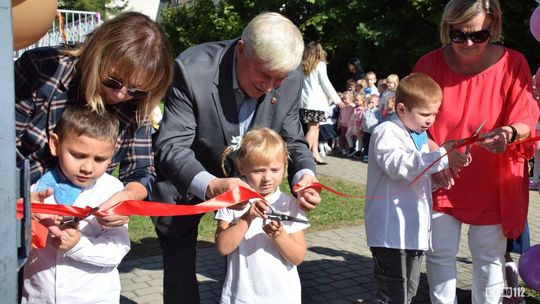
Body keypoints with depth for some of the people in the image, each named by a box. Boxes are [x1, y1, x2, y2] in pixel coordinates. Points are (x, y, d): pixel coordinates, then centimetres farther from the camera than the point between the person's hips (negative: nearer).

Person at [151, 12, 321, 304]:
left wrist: (304, 174, -30)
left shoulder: (291, 79, -17)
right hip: (185, 185, -3)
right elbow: (171, 146, -34)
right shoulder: (192, 70, -31)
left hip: (244, 182, 3)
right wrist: (210, 186, -53)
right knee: (180, 277, 8)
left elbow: (292, 140, -7)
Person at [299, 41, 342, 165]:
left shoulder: (303, 65, 11)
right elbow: (326, 83, -7)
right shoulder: (320, 64, -5)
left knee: (315, 127, 11)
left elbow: (299, 83, 8)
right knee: (313, 128, -4)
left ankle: (315, 154, 10)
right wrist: (337, 99, -1)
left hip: (304, 101, 6)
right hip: (316, 101, -6)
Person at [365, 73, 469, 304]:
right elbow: (400, 166, -29)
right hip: (392, 232, -9)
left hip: (415, 231, 9)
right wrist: (442, 157, -31)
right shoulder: (386, 132, -12)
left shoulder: (420, 135, 16)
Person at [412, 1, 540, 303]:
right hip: (441, 181, 1)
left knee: (489, 257, 9)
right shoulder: (429, 64, -7)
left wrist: (509, 133, -34)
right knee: (439, 253, 8)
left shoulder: (513, 64, -11)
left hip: (492, 183, -1)